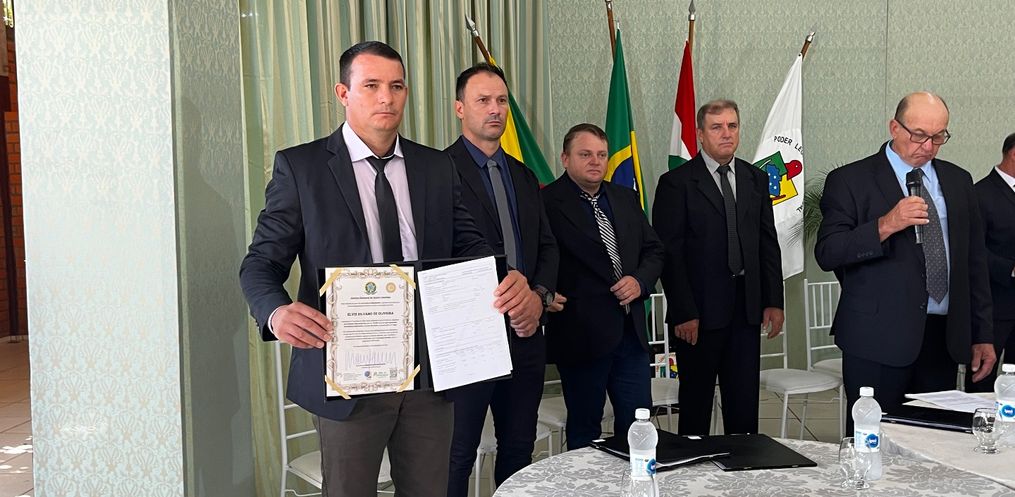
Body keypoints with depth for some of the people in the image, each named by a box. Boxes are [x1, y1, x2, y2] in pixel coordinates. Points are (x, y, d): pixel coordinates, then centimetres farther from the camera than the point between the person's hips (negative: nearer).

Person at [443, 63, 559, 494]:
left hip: (525, 333, 7)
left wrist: (539, 296, -4)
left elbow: (547, 246, 15)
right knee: (457, 455, 5)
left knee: (519, 448, 16)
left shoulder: (524, 176, 15)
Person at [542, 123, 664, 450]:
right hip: (581, 333, -6)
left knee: (638, 422, 13)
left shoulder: (626, 198, 12)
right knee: (584, 429, 10)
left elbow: (653, 250, 15)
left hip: (630, 331, 6)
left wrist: (640, 281, -2)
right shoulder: (548, 202, -10)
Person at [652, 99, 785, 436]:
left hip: (747, 308, 5)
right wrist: (683, 313, -13)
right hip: (699, 312, -4)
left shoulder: (756, 180, 11)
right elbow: (669, 253, -9)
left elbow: (768, 244, 13)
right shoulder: (676, 183, -5)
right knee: (696, 401, 6)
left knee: (745, 403, 10)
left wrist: (774, 301, 7)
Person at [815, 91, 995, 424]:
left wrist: (982, 335, 14)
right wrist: (885, 226, -22)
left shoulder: (958, 181, 15)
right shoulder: (850, 181, -1)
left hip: (944, 338, 5)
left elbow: (975, 261, 17)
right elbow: (826, 254, -9)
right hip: (878, 338, -4)